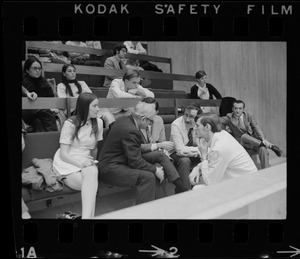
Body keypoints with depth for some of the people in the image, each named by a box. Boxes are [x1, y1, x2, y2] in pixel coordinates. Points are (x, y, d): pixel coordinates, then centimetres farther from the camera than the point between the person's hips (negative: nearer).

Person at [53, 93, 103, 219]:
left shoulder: (98, 123, 6)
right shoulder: (70, 124, -6)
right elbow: (63, 154, -9)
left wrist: (92, 161, -4)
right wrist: (80, 163, -24)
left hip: (86, 162, 3)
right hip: (67, 163, -3)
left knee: (92, 172, -35)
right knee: (92, 184, -31)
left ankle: (86, 216, -38)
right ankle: (89, 215, -22)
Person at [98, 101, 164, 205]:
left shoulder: (123, 119, 5)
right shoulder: (130, 131, -25)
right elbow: (135, 162, -23)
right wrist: (155, 170, -12)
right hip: (110, 169, -11)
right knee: (148, 177, -26)